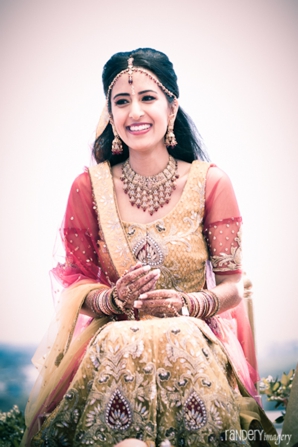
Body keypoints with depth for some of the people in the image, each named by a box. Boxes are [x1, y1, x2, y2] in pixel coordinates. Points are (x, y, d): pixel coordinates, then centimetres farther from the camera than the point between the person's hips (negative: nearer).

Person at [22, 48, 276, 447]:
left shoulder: (211, 183, 1)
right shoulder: (89, 188, 4)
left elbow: (232, 284, 2)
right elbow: (77, 280, 6)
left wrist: (188, 303, -18)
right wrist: (114, 299, -16)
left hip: (192, 336, 0)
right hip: (113, 334, 0)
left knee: (179, 349, -35)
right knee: (122, 350, -34)